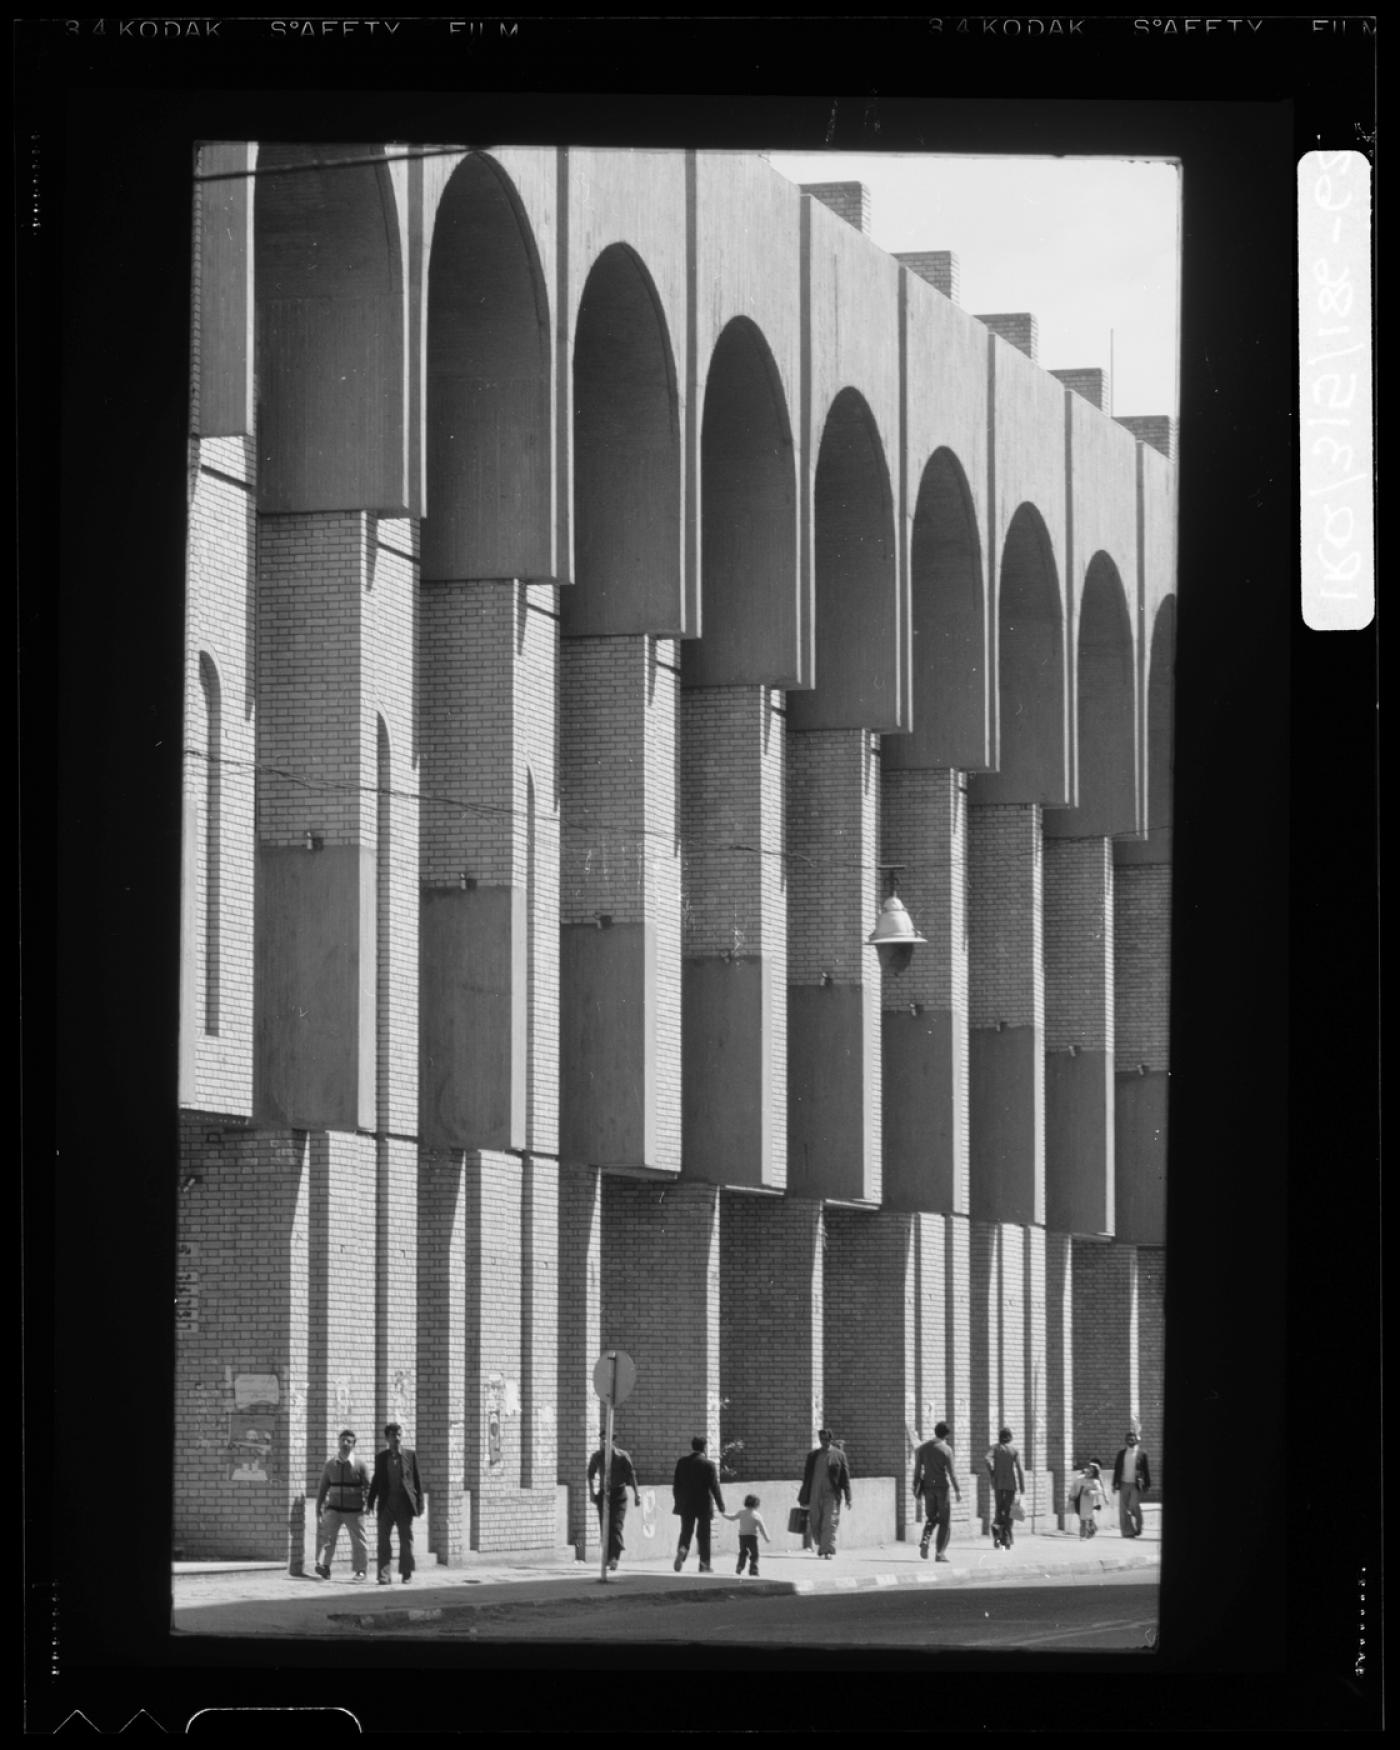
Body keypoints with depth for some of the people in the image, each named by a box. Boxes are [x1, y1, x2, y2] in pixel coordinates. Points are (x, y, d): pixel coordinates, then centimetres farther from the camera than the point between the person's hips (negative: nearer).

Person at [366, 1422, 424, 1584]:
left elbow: (416, 1479, 4)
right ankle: (383, 1575, -3)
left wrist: (419, 1502, 0)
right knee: (383, 1540, -4)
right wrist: (370, 1502, 4)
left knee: (406, 1540, 4)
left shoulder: (410, 1454, 4)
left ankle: (406, 1575, 14)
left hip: (405, 1503, -1)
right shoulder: (380, 1457, 8)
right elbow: (376, 1481, 12)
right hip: (386, 1503, 1)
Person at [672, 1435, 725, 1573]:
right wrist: (721, 1505, -3)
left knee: (686, 1532, 11)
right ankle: (704, 1565, 8)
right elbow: (714, 1486, -10)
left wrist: (677, 1502, 18)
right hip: (703, 1505, -3)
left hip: (686, 1505, 3)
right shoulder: (708, 1464, -11)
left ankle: (681, 1551, -18)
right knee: (703, 1536, 6)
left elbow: (676, 1484, 7)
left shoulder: (682, 1462, 1)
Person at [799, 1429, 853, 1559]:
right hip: (815, 1494, 4)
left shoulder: (838, 1455, 1)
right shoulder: (813, 1455, 10)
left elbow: (845, 1476, 2)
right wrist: (803, 1498, 11)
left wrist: (848, 1498, -2)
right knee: (815, 1523, 5)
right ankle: (822, 1547, 24)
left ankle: (827, 1551, -12)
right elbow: (806, 1476, 12)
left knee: (829, 1523, -10)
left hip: (831, 1494, -3)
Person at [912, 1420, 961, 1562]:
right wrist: (957, 1490, -8)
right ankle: (940, 1552, 0)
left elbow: (917, 1469, 6)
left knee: (931, 1518, 17)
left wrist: (916, 1486, 13)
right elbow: (951, 1472, -13)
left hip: (928, 1486, 4)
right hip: (943, 1486, -4)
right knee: (945, 1521, 6)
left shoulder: (923, 1448, 4)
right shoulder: (946, 1449, -10)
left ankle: (925, 1540, -11)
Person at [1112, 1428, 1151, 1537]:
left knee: (1134, 1506, -11)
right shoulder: (1121, 1453, 8)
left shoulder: (1141, 1454, 1)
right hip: (1124, 1484, 3)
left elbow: (1146, 1471, 5)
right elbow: (1116, 1469, 10)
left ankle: (1138, 1527, 11)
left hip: (1136, 1485, -3)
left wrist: (1147, 1485, 3)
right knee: (1123, 1509, -1)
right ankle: (1127, 1531, 5)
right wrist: (1115, 1484, 5)